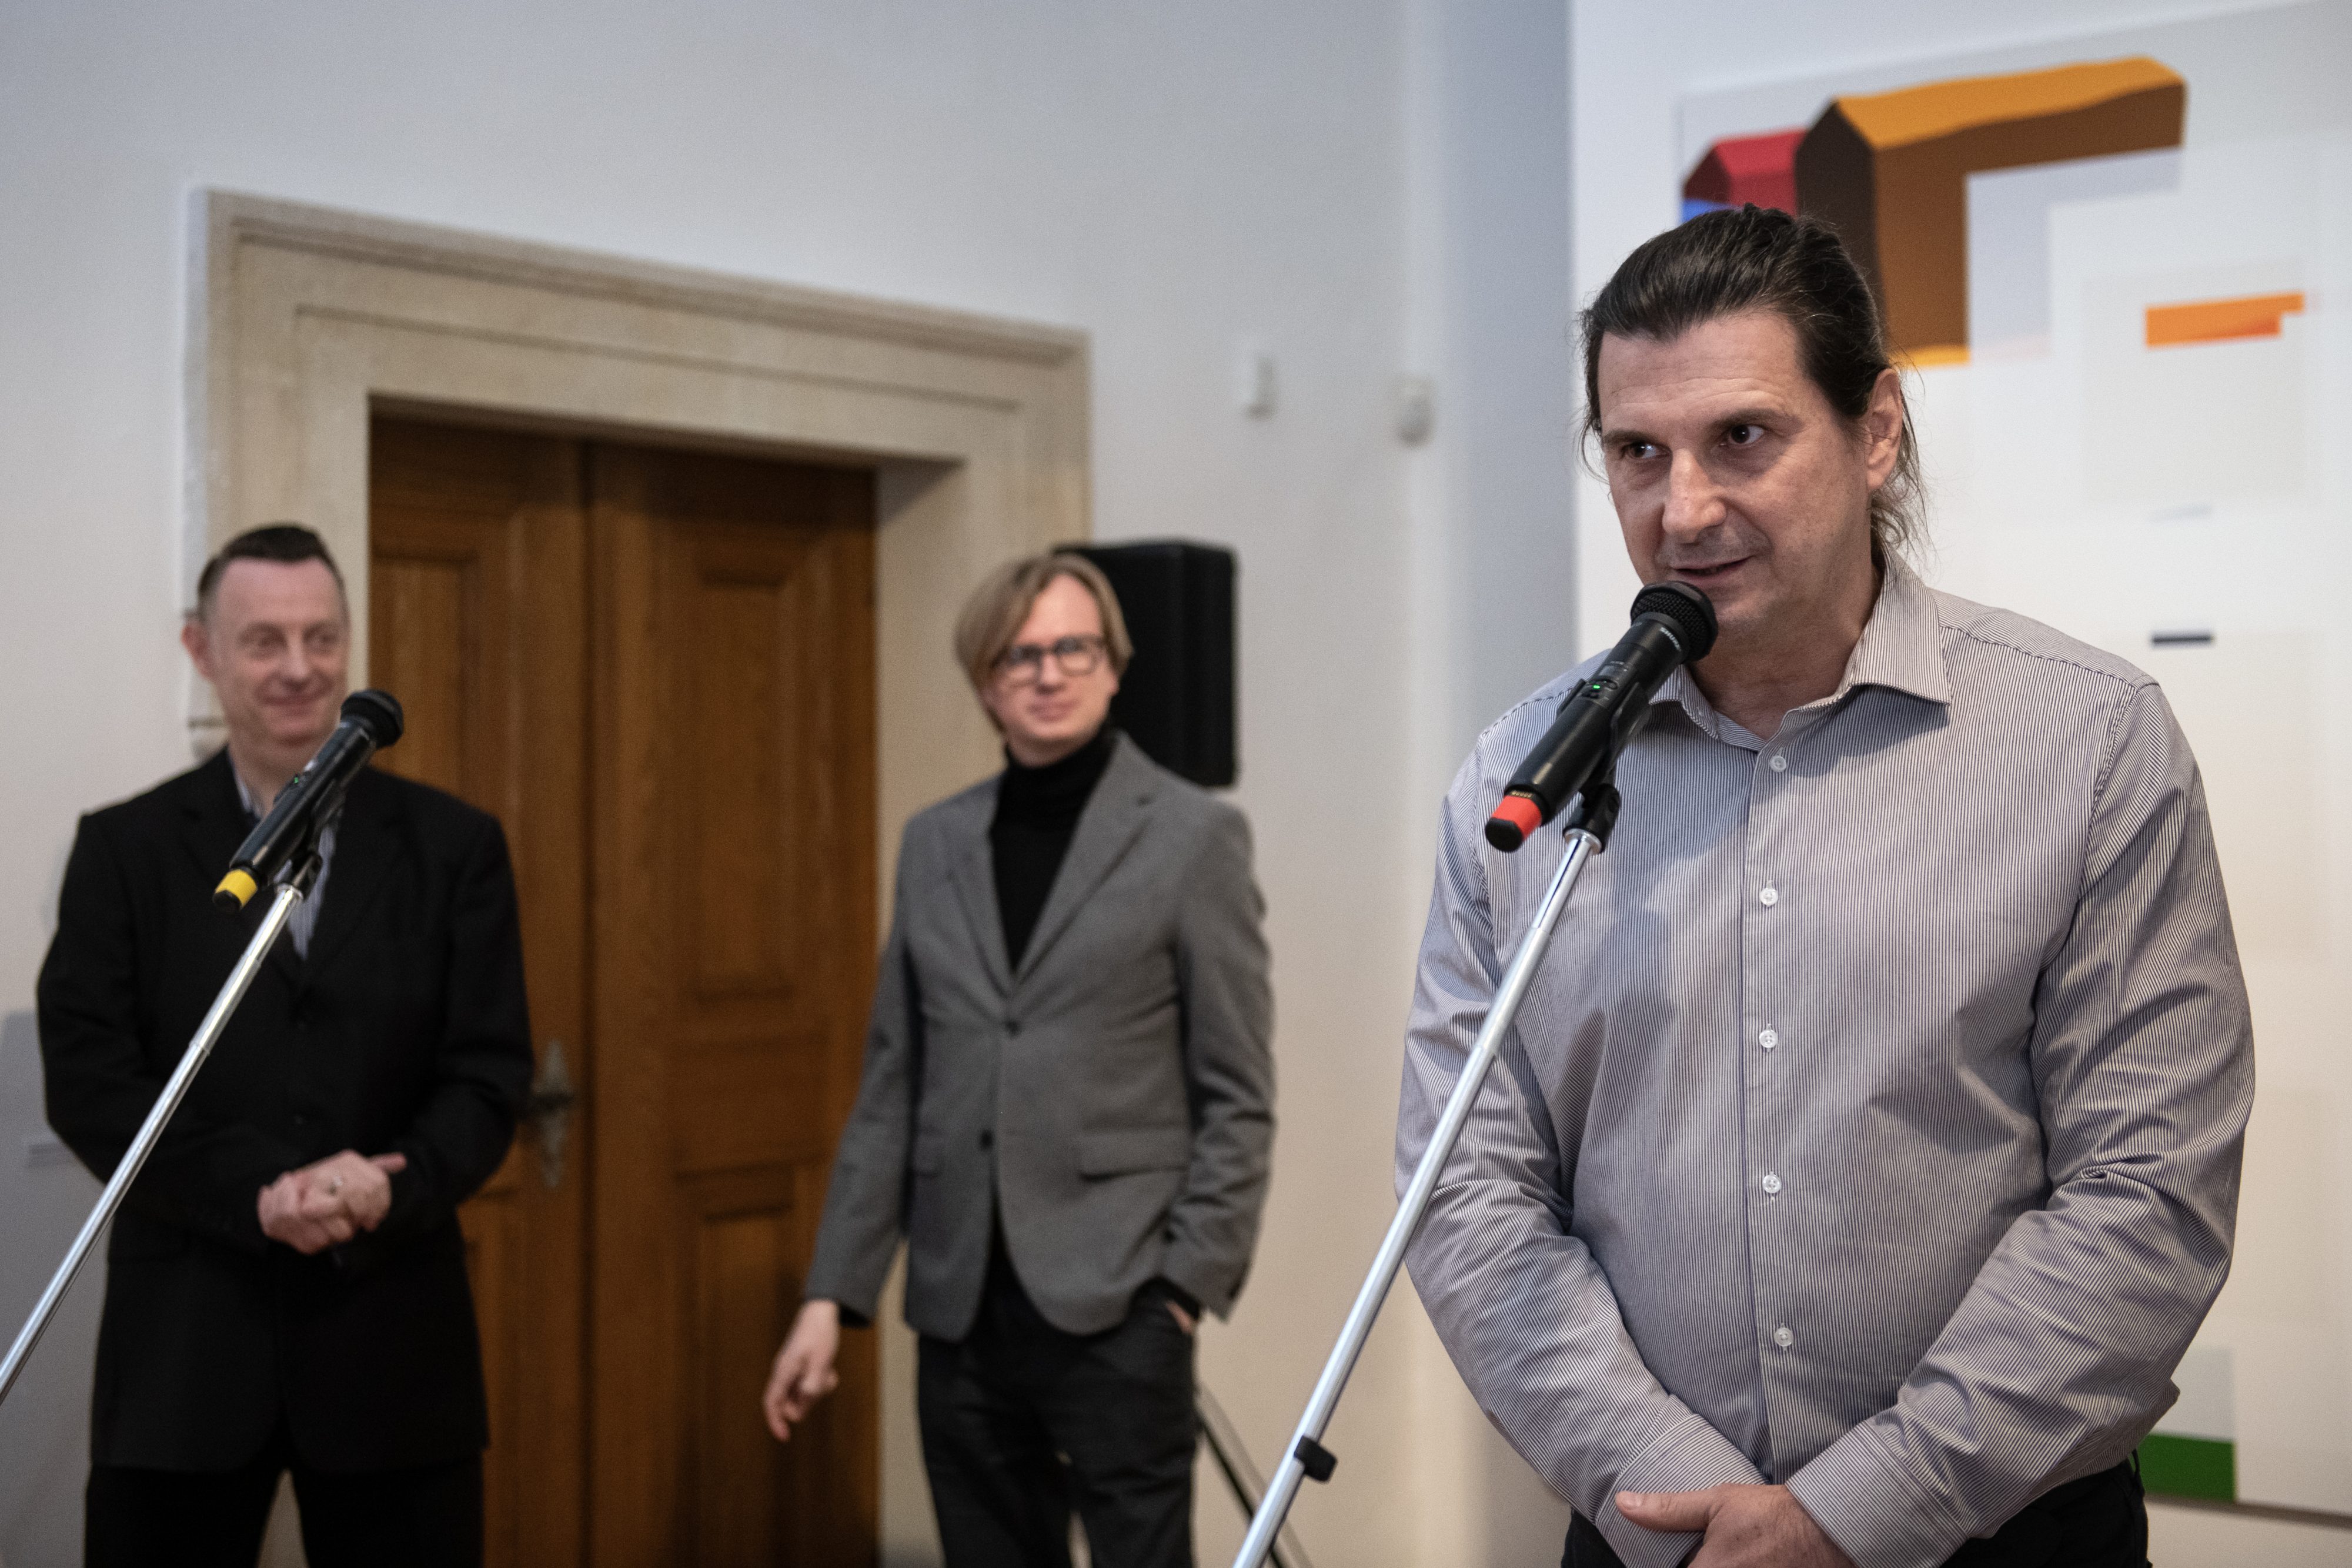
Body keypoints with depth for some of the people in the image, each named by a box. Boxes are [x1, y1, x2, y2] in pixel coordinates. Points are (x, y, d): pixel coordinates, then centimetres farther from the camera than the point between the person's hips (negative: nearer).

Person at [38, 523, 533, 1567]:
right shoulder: (125, 850, 5)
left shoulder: (452, 846, 6)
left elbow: (492, 1072, 1)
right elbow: (86, 1080, -4)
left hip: (393, 1333, 1)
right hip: (184, 1334, 0)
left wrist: (393, 1187, -18)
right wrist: (256, 1192, -17)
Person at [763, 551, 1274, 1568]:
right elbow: (891, 1089, 13)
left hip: (1115, 1305, -4)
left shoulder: (1194, 837, -1)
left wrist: (1189, 1283, -9)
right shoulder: (934, 844, 11)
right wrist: (833, 1293, 8)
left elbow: (1238, 1098, -2)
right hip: (961, 1307, 4)